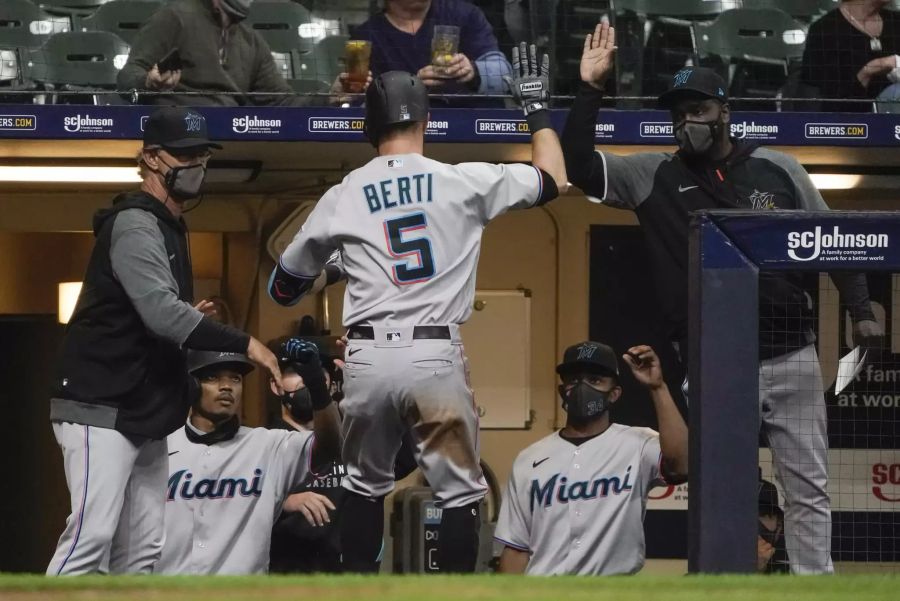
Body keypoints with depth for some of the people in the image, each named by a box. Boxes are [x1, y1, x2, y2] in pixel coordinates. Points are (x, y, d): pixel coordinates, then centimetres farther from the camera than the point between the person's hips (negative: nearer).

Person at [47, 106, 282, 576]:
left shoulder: (168, 228, 18)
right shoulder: (134, 225, -13)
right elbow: (162, 313, -26)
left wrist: (190, 319, 7)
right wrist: (244, 343, -27)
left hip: (145, 415, 10)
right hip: (102, 408, -10)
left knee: (145, 551, 6)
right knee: (92, 536, -19)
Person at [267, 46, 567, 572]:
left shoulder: (342, 197, 6)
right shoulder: (463, 181, 0)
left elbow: (285, 286, 16)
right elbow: (553, 179, 11)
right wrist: (537, 107, 24)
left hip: (367, 358, 2)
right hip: (435, 357, -2)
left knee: (365, 486, 19)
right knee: (460, 490, 5)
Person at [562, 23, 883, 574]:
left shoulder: (778, 170, 4)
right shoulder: (654, 177, 3)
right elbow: (579, 166, -6)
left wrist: (862, 312, 2)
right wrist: (591, 89, -15)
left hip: (791, 359, 1)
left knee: (808, 490, 4)